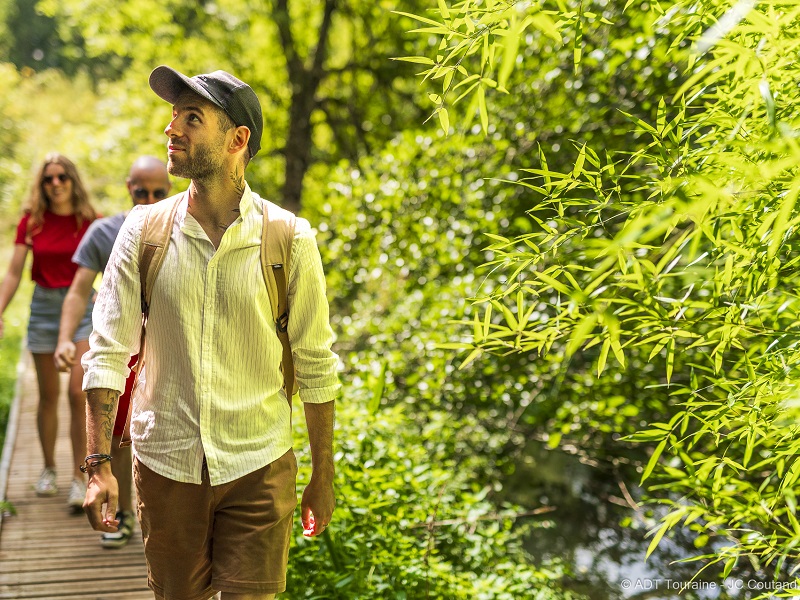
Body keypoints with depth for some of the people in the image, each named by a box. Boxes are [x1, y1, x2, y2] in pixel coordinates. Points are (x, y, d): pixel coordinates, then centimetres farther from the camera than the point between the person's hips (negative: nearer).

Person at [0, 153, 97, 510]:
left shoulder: (89, 222, -3)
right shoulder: (31, 222, 0)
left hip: (82, 307, -2)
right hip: (44, 307, 2)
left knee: (78, 393, -11)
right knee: (48, 395, 10)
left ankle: (79, 477, -4)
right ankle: (49, 470, 26)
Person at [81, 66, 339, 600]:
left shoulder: (289, 240, -8)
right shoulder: (143, 231, -4)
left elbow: (315, 365, -1)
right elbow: (107, 352, -2)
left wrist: (323, 477, 3)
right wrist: (98, 464, -8)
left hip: (258, 470, -1)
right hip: (165, 467, 2)